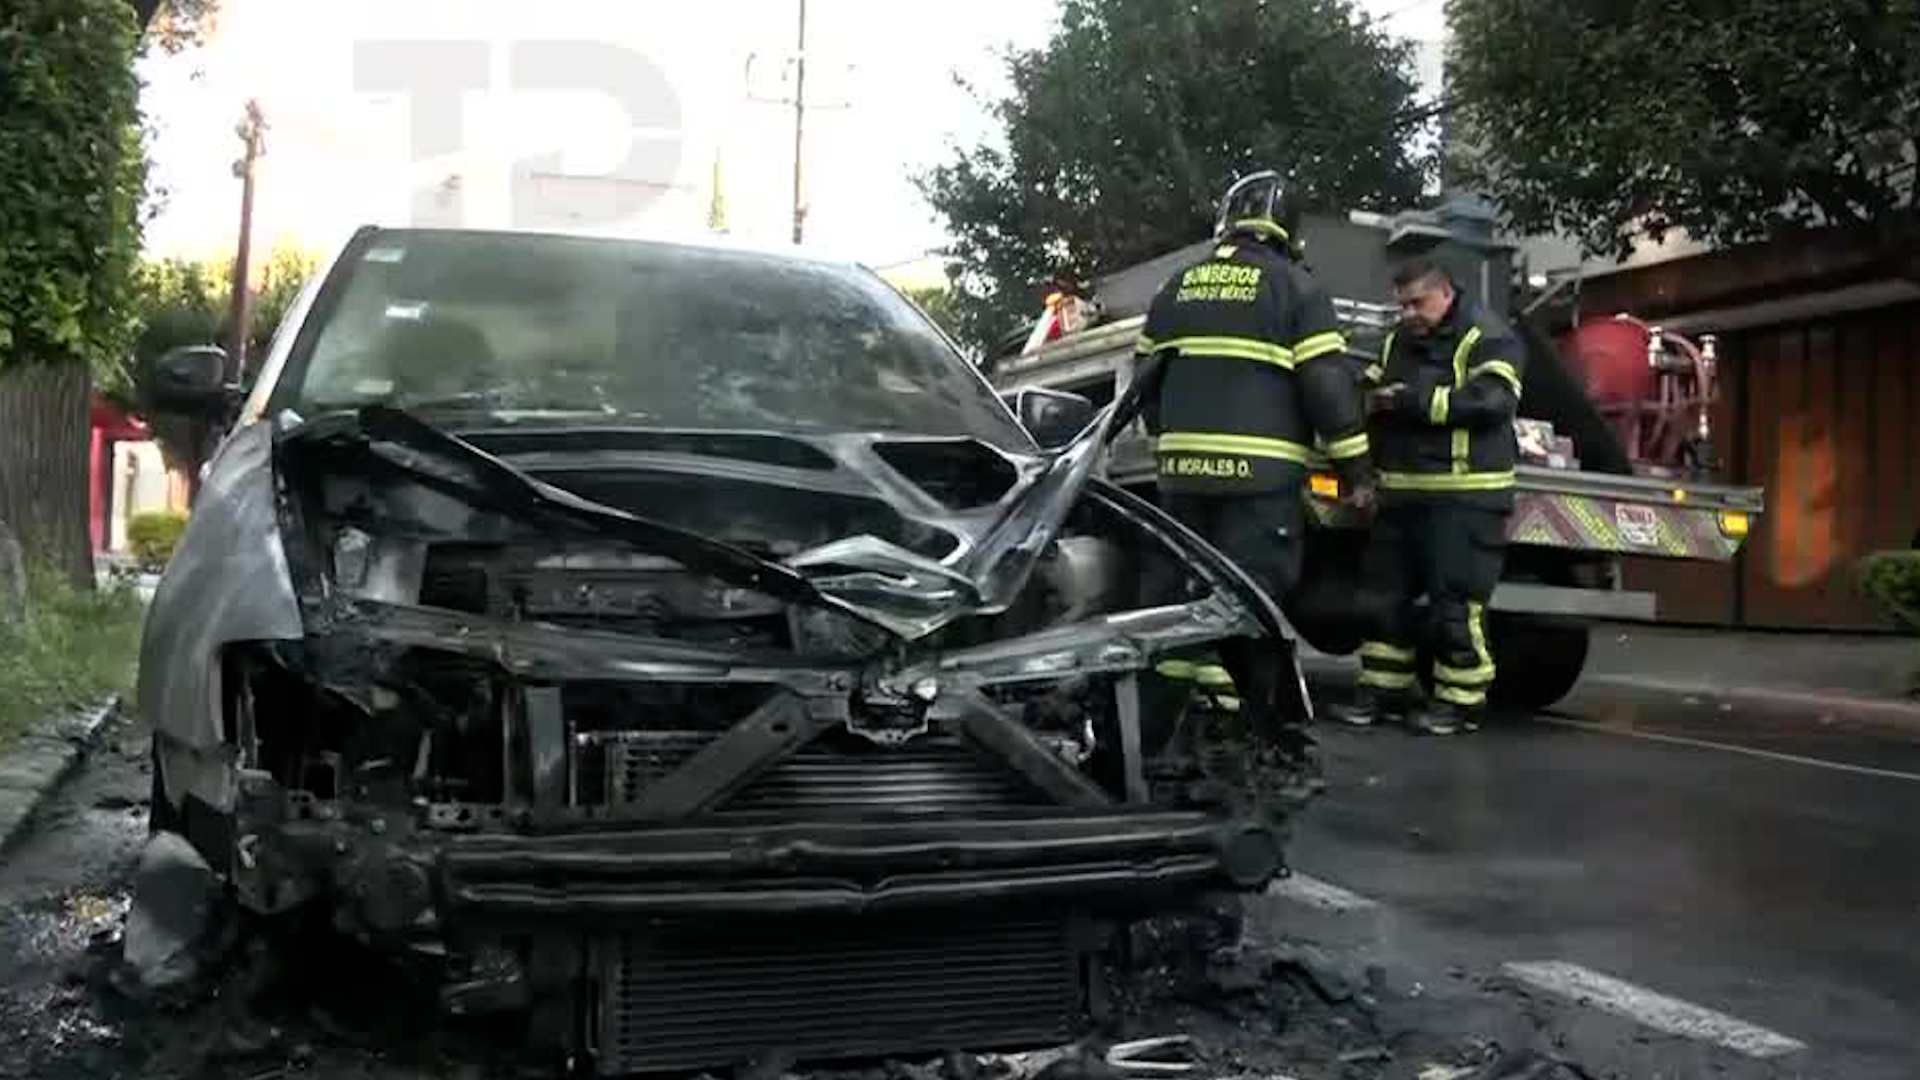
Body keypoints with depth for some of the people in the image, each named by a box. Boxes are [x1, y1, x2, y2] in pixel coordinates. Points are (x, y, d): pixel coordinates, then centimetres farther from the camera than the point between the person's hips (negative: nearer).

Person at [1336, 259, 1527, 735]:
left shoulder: (1488, 338, -6)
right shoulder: (1397, 342, 18)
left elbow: (1492, 401, -19)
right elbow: (1371, 391, 22)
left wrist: (1414, 401, -19)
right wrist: (1370, 395, -4)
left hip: (1465, 495, -8)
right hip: (1402, 491, 8)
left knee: (1456, 601, -5)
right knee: (1384, 592, 9)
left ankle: (1461, 699, 5)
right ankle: (1385, 689, 19)